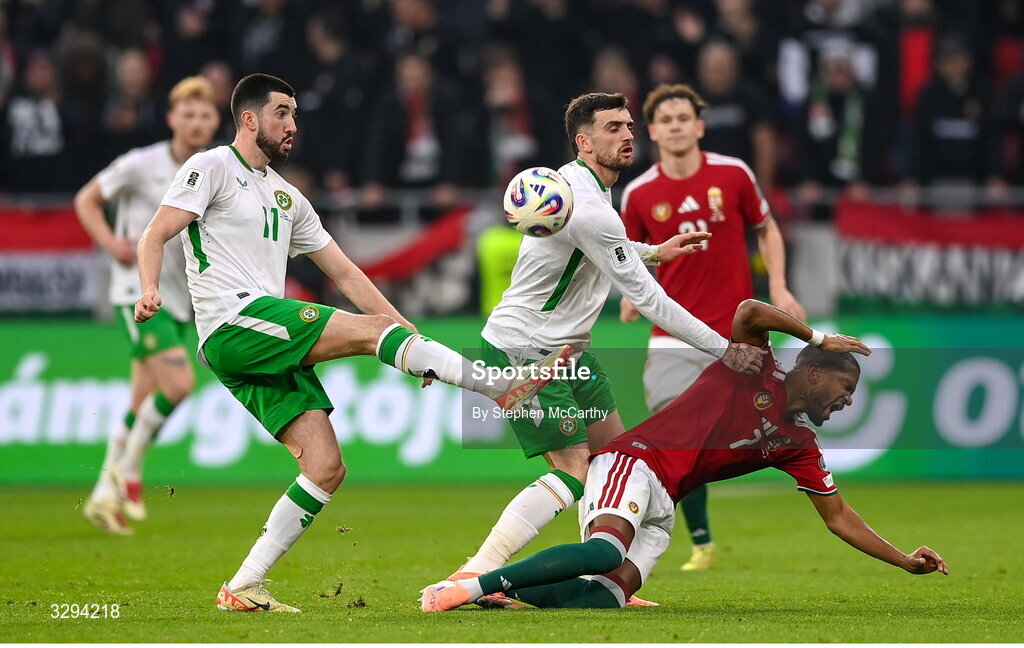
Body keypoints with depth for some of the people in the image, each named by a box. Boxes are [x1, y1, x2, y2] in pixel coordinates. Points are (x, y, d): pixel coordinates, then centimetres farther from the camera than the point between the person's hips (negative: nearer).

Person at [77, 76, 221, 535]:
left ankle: (105, 496, 22)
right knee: (179, 382, -22)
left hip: (178, 298, 6)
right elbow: (86, 200, 1)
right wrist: (112, 243, -13)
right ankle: (129, 469, -2)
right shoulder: (142, 165, -9)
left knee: (142, 407, 9)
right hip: (138, 291, -6)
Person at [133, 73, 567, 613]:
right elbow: (155, 236, -5)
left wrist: (411, 337, 16)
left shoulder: (287, 197, 26)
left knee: (326, 468, -3)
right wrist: (150, 289, -27)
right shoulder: (211, 168, 3)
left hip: (270, 350, 8)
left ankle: (242, 588, -2)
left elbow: (343, 272, 24)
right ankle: (502, 385, -17)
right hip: (234, 323, -8)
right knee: (373, 328, -18)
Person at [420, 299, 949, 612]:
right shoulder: (758, 370, 1)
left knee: (610, 594, -21)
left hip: (663, 503, 7)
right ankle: (468, 586, -34)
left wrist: (905, 561, 19)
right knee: (606, 551, -36)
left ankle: (502, 592, -18)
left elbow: (838, 517, 24)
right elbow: (749, 312, -19)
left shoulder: (798, 447, 20)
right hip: (635, 460, -7)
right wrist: (817, 338, -8)